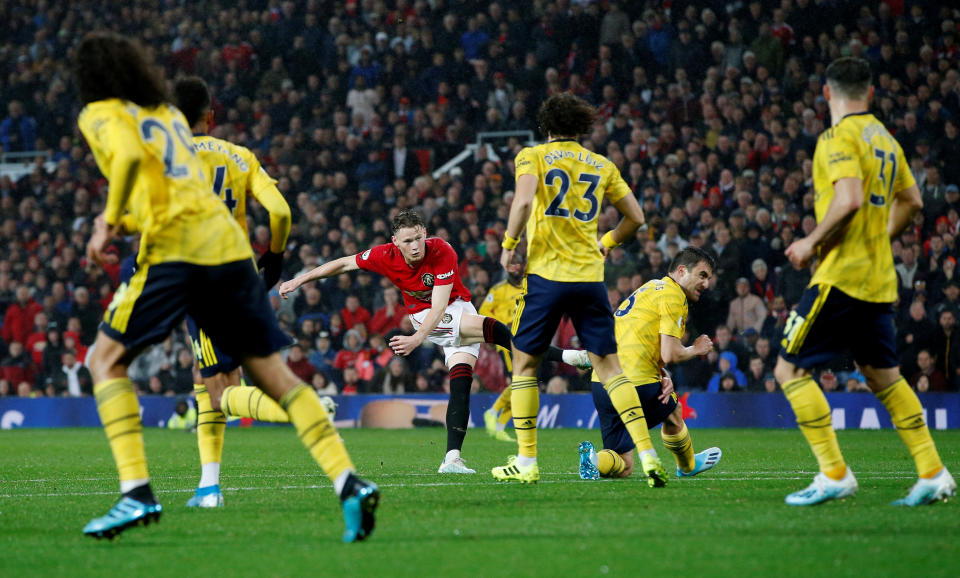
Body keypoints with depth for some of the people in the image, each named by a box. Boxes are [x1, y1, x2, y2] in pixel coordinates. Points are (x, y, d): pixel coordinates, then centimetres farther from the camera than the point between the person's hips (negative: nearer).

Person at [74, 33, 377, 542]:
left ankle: (136, 493, -8)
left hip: (174, 247, -6)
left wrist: (110, 222, -8)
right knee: (271, 371, 7)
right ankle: (348, 483, -6)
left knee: (107, 361, 6)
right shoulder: (168, 113, 27)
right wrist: (126, 218, 31)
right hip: (227, 243, 6)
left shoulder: (100, 115, 7)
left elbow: (130, 156, -14)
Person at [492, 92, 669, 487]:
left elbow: (524, 200, -17)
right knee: (609, 367, 3)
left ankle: (526, 462, 8)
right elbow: (635, 217, 15)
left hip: (546, 274, -3)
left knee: (524, 364, 10)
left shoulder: (532, 156, 2)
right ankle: (648, 456, -8)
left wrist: (509, 244, -4)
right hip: (590, 277, 3)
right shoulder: (602, 165, 13)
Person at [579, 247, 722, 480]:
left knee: (622, 467, 10)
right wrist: (695, 350, 10)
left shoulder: (651, 287, 24)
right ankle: (687, 465, 45)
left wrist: (662, 377, 6)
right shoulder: (673, 295, -6)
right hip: (636, 381, -8)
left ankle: (595, 460, -16)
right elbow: (669, 355, -12)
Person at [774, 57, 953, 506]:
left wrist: (812, 242, -13)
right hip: (878, 279, 8)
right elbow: (911, 201, 23)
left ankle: (834, 474, -9)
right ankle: (933, 475, 10)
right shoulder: (885, 139, 14)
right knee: (883, 376, 15)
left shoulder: (838, 138, -11)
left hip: (841, 275, -8)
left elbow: (850, 199, -24)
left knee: (790, 369, -3)